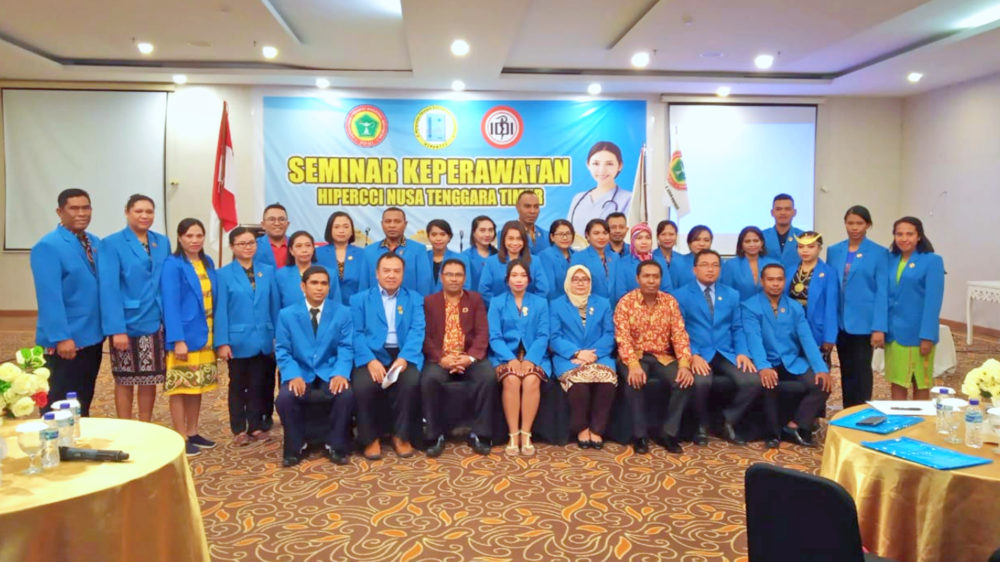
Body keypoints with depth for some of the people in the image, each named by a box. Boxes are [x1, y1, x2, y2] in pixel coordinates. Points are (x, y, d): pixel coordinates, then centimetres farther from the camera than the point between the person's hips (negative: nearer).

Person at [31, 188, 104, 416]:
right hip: (65, 341, -7)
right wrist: (61, 337, -24)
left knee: (84, 402, 18)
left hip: (93, 337, 7)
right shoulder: (48, 246, -13)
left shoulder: (96, 243, 10)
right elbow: (49, 297, -20)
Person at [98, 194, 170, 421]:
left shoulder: (162, 242, 8)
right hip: (127, 324, -4)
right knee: (125, 381, 7)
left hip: (155, 323, 4)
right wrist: (116, 328, -21)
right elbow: (109, 289, -14)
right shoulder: (111, 244, -7)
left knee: (150, 380, 12)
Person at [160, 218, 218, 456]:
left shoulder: (208, 263, 10)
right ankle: (181, 438, 10)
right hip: (184, 337, -7)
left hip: (206, 336, 7)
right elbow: (170, 305, -15)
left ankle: (193, 433, 24)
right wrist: (178, 339, -21)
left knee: (198, 387, 14)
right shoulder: (172, 265, -10)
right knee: (181, 387, 2)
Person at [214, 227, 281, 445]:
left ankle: (256, 426, 20)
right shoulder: (224, 274, -3)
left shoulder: (268, 271, 5)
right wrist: (222, 342, -10)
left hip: (263, 339, 2)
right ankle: (239, 430, 19)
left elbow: (275, 305, 4)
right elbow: (221, 310, -6)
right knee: (238, 385, 10)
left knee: (259, 385, 10)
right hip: (238, 340, -2)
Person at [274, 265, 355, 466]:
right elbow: (282, 351, 0)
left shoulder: (342, 312, 4)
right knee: (285, 397, -29)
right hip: (300, 372, 0)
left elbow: (346, 348, -2)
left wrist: (341, 374, -22)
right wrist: (294, 376, -19)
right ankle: (295, 446, -2)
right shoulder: (287, 314, 3)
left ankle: (336, 446, -6)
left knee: (346, 394, -30)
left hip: (330, 372, 0)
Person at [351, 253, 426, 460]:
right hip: (372, 355, 0)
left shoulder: (415, 299, 15)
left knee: (411, 382, -31)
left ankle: (401, 436, -7)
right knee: (363, 385, -30)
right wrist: (370, 361, -17)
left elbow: (417, 331, 1)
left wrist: (404, 358, -17)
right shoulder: (360, 299, 13)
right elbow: (357, 333, 1)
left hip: (403, 355, 0)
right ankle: (370, 438, -4)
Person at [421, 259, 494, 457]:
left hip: (469, 358, 1)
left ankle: (479, 434, -17)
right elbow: (425, 335, 1)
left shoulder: (475, 299, 14)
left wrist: (471, 357, -16)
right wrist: (441, 358, -17)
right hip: (440, 359, -1)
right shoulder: (429, 301, 11)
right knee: (429, 379, -34)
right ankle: (435, 436, -17)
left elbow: (482, 333, 3)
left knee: (489, 376, -31)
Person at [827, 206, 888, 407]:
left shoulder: (879, 253, -2)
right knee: (846, 372, 11)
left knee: (861, 372, 1)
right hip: (840, 322, 4)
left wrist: (879, 327, -13)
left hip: (864, 323, -3)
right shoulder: (833, 251, 8)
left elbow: (882, 292, -7)